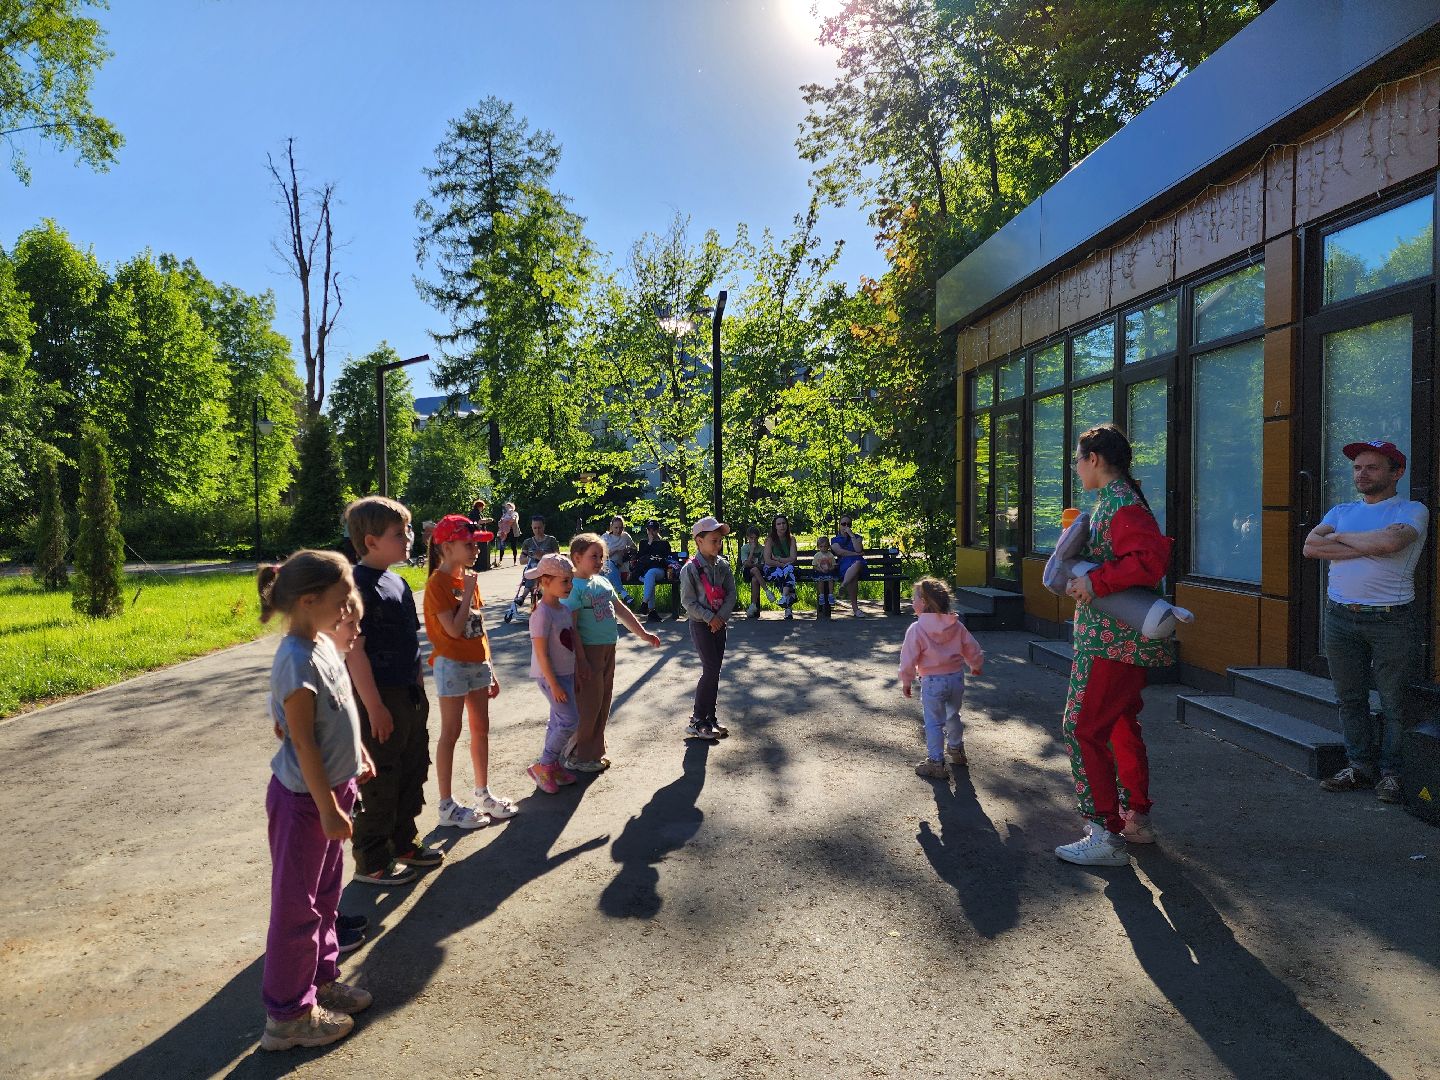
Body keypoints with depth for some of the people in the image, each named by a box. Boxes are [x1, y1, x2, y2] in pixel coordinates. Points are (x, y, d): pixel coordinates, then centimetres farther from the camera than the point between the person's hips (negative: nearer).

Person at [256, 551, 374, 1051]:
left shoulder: (322, 643, 1)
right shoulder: (298, 661, -26)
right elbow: (303, 743, -24)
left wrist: (356, 753, 22)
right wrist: (328, 809, -20)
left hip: (331, 788, 9)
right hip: (305, 799, -9)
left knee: (325, 894, 22)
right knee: (298, 906, 6)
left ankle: (321, 979, 39)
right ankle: (288, 1015, 21)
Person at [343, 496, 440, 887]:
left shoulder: (397, 583, 10)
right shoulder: (360, 585, -18)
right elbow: (354, 649, -21)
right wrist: (374, 705, -22)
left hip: (409, 696, 9)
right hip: (380, 699, -9)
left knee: (413, 772, 18)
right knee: (380, 782, 2)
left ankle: (404, 843, 34)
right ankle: (371, 862, 17)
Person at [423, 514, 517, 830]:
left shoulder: (470, 578, 9)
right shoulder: (438, 583, -15)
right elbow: (454, 629, -23)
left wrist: (490, 670, 13)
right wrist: (468, 591, -17)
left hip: (478, 663, 8)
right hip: (453, 664, -8)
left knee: (481, 728, 13)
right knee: (451, 733, 0)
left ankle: (483, 794, 25)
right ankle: (447, 805, 10)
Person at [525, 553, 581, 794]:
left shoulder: (564, 609, 7)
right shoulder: (542, 613, -20)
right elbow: (541, 654, -21)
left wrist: (574, 674, 17)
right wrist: (554, 684, -20)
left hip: (566, 673, 9)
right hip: (550, 675, -9)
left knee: (559, 721, 14)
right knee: (570, 720, -9)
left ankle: (552, 764, 26)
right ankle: (542, 766, 3)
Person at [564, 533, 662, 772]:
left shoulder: (603, 582, 11)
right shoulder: (574, 587, -14)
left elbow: (621, 610, 19)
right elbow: (570, 627, -18)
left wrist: (643, 633, 18)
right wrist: (580, 660, -21)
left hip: (608, 649, 8)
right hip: (588, 650, -8)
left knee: (603, 703, 15)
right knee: (588, 705, -2)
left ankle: (595, 752, 27)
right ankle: (577, 758, 11)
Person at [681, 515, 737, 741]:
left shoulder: (723, 565, 3)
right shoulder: (691, 568, -13)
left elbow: (731, 593, 3)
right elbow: (688, 601, -13)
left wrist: (721, 616, -10)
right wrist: (709, 618, -16)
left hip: (719, 623, 6)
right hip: (700, 624, -6)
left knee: (715, 671, 8)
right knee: (710, 670, -10)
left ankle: (710, 717, 18)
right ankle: (696, 721, -1)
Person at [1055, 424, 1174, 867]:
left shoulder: (1120, 504, -18)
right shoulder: (1114, 500, 15)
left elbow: (1152, 558, -31)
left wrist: (1096, 582, -29)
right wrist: (1083, 577, 9)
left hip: (1110, 640, -11)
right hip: (1125, 638, 11)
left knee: (1083, 727, -6)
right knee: (1121, 724, 20)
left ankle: (1105, 835, -1)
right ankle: (1137, 818, 32)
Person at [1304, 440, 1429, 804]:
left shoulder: (1412, 510, 1)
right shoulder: (1342, 511, 16)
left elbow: (1390, 540, -21)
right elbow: (1311, 547, -2)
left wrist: (1341, 537, -5)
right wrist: (1366, 547, -11)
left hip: (1392, 620, -5)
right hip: (1340, 617, 5)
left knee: (1394, 702, 1)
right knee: (1350, 698, 9)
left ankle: (1390, 772, 11)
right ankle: (1359, 766, 19)